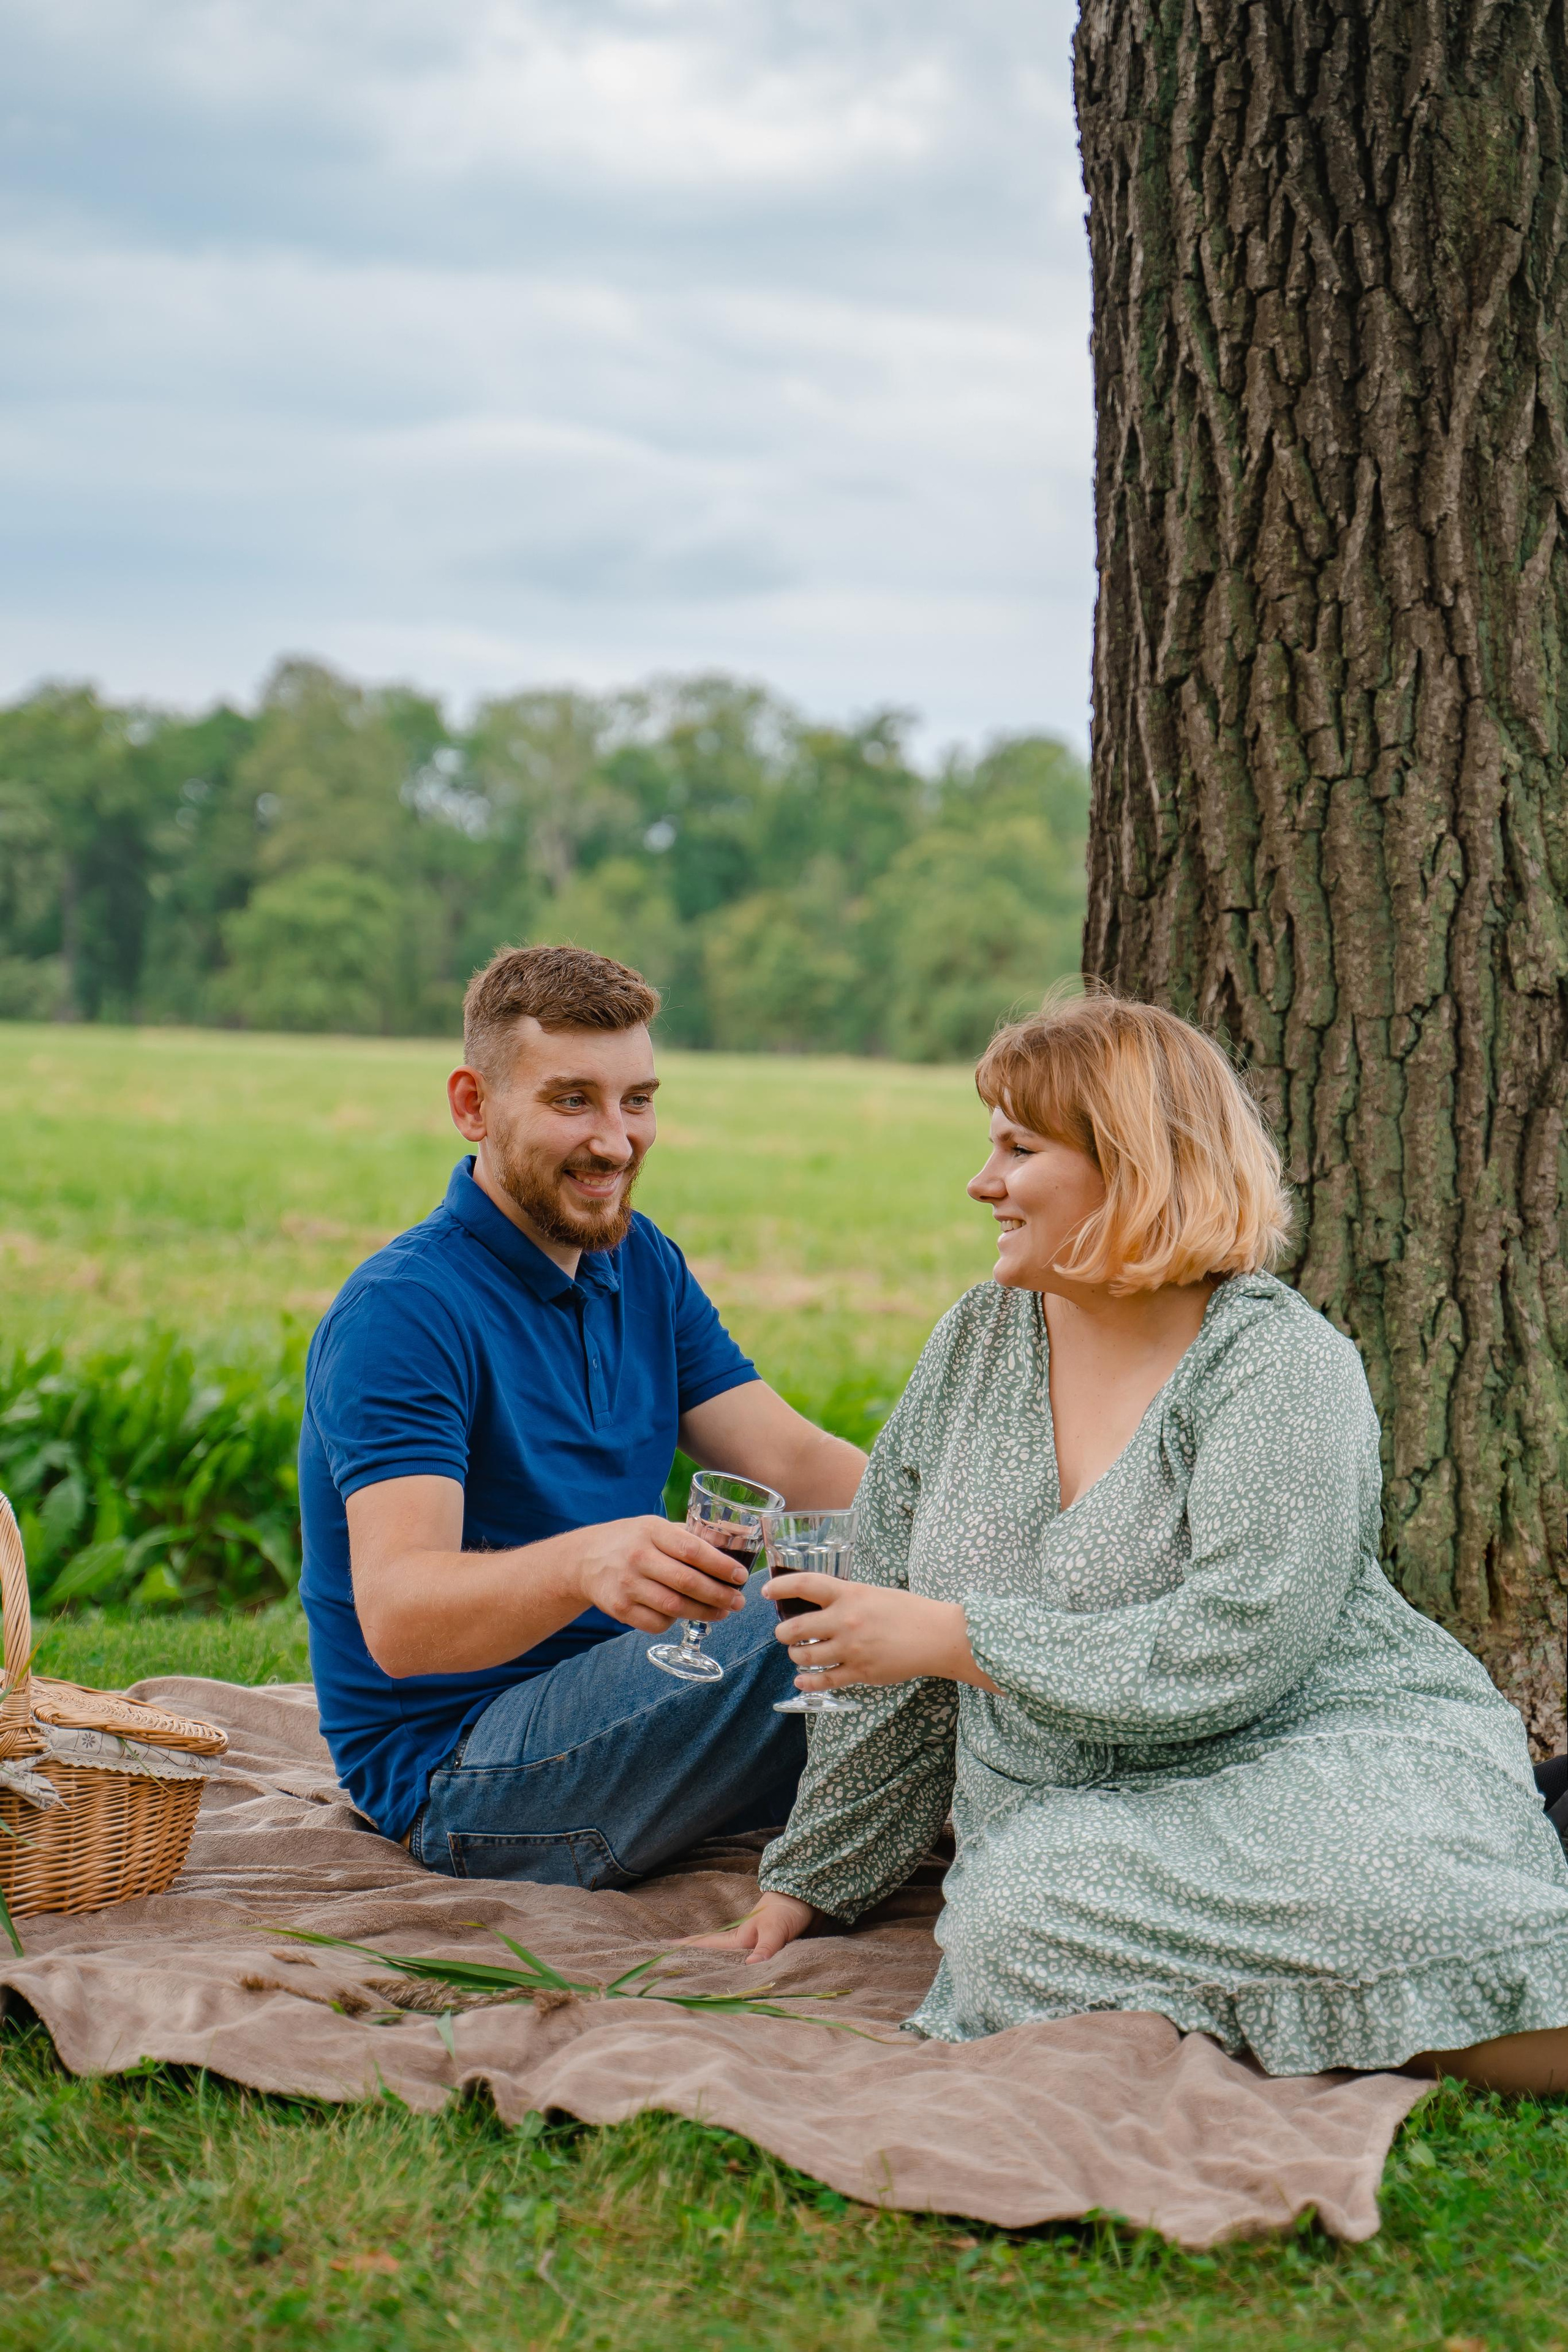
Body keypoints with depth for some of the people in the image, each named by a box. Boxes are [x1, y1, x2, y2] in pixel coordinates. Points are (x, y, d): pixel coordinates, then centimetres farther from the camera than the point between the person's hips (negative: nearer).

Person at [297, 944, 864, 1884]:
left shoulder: (642, 1265, 11)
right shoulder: (400, 1313, -16)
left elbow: (789, 1459, 0)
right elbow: (396, 1618, -28)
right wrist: (584, 1564, -48)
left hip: (603, 1715, 8)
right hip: (452, 1774, -8)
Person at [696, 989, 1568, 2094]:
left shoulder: (1282, 1364, -8)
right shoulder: (980, 1341, 10)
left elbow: (1231, 1653, -19)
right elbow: (895, 1634, 15)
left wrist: (956, 1637, -15)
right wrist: (807, 1881, 16)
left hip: (1322, 1761, -6)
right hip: (1084, 1813, 6)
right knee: (1012, 1925, -31)